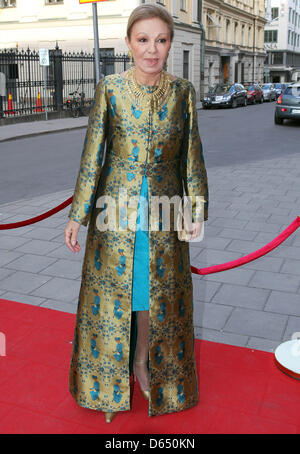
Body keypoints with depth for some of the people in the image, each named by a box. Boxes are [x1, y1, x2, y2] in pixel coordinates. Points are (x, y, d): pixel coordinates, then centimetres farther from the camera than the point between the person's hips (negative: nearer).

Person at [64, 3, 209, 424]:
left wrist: (198, 207, -1)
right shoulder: (109, 88, -5)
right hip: (116, 208, -1)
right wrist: (77, 215, -4)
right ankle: (110, 378, 34)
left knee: (157, 291, 12)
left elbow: (191, 154, 5)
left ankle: (144, 362, 37)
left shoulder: (183, 91, -1)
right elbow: (93, 154, -3)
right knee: (113, 288, 11)